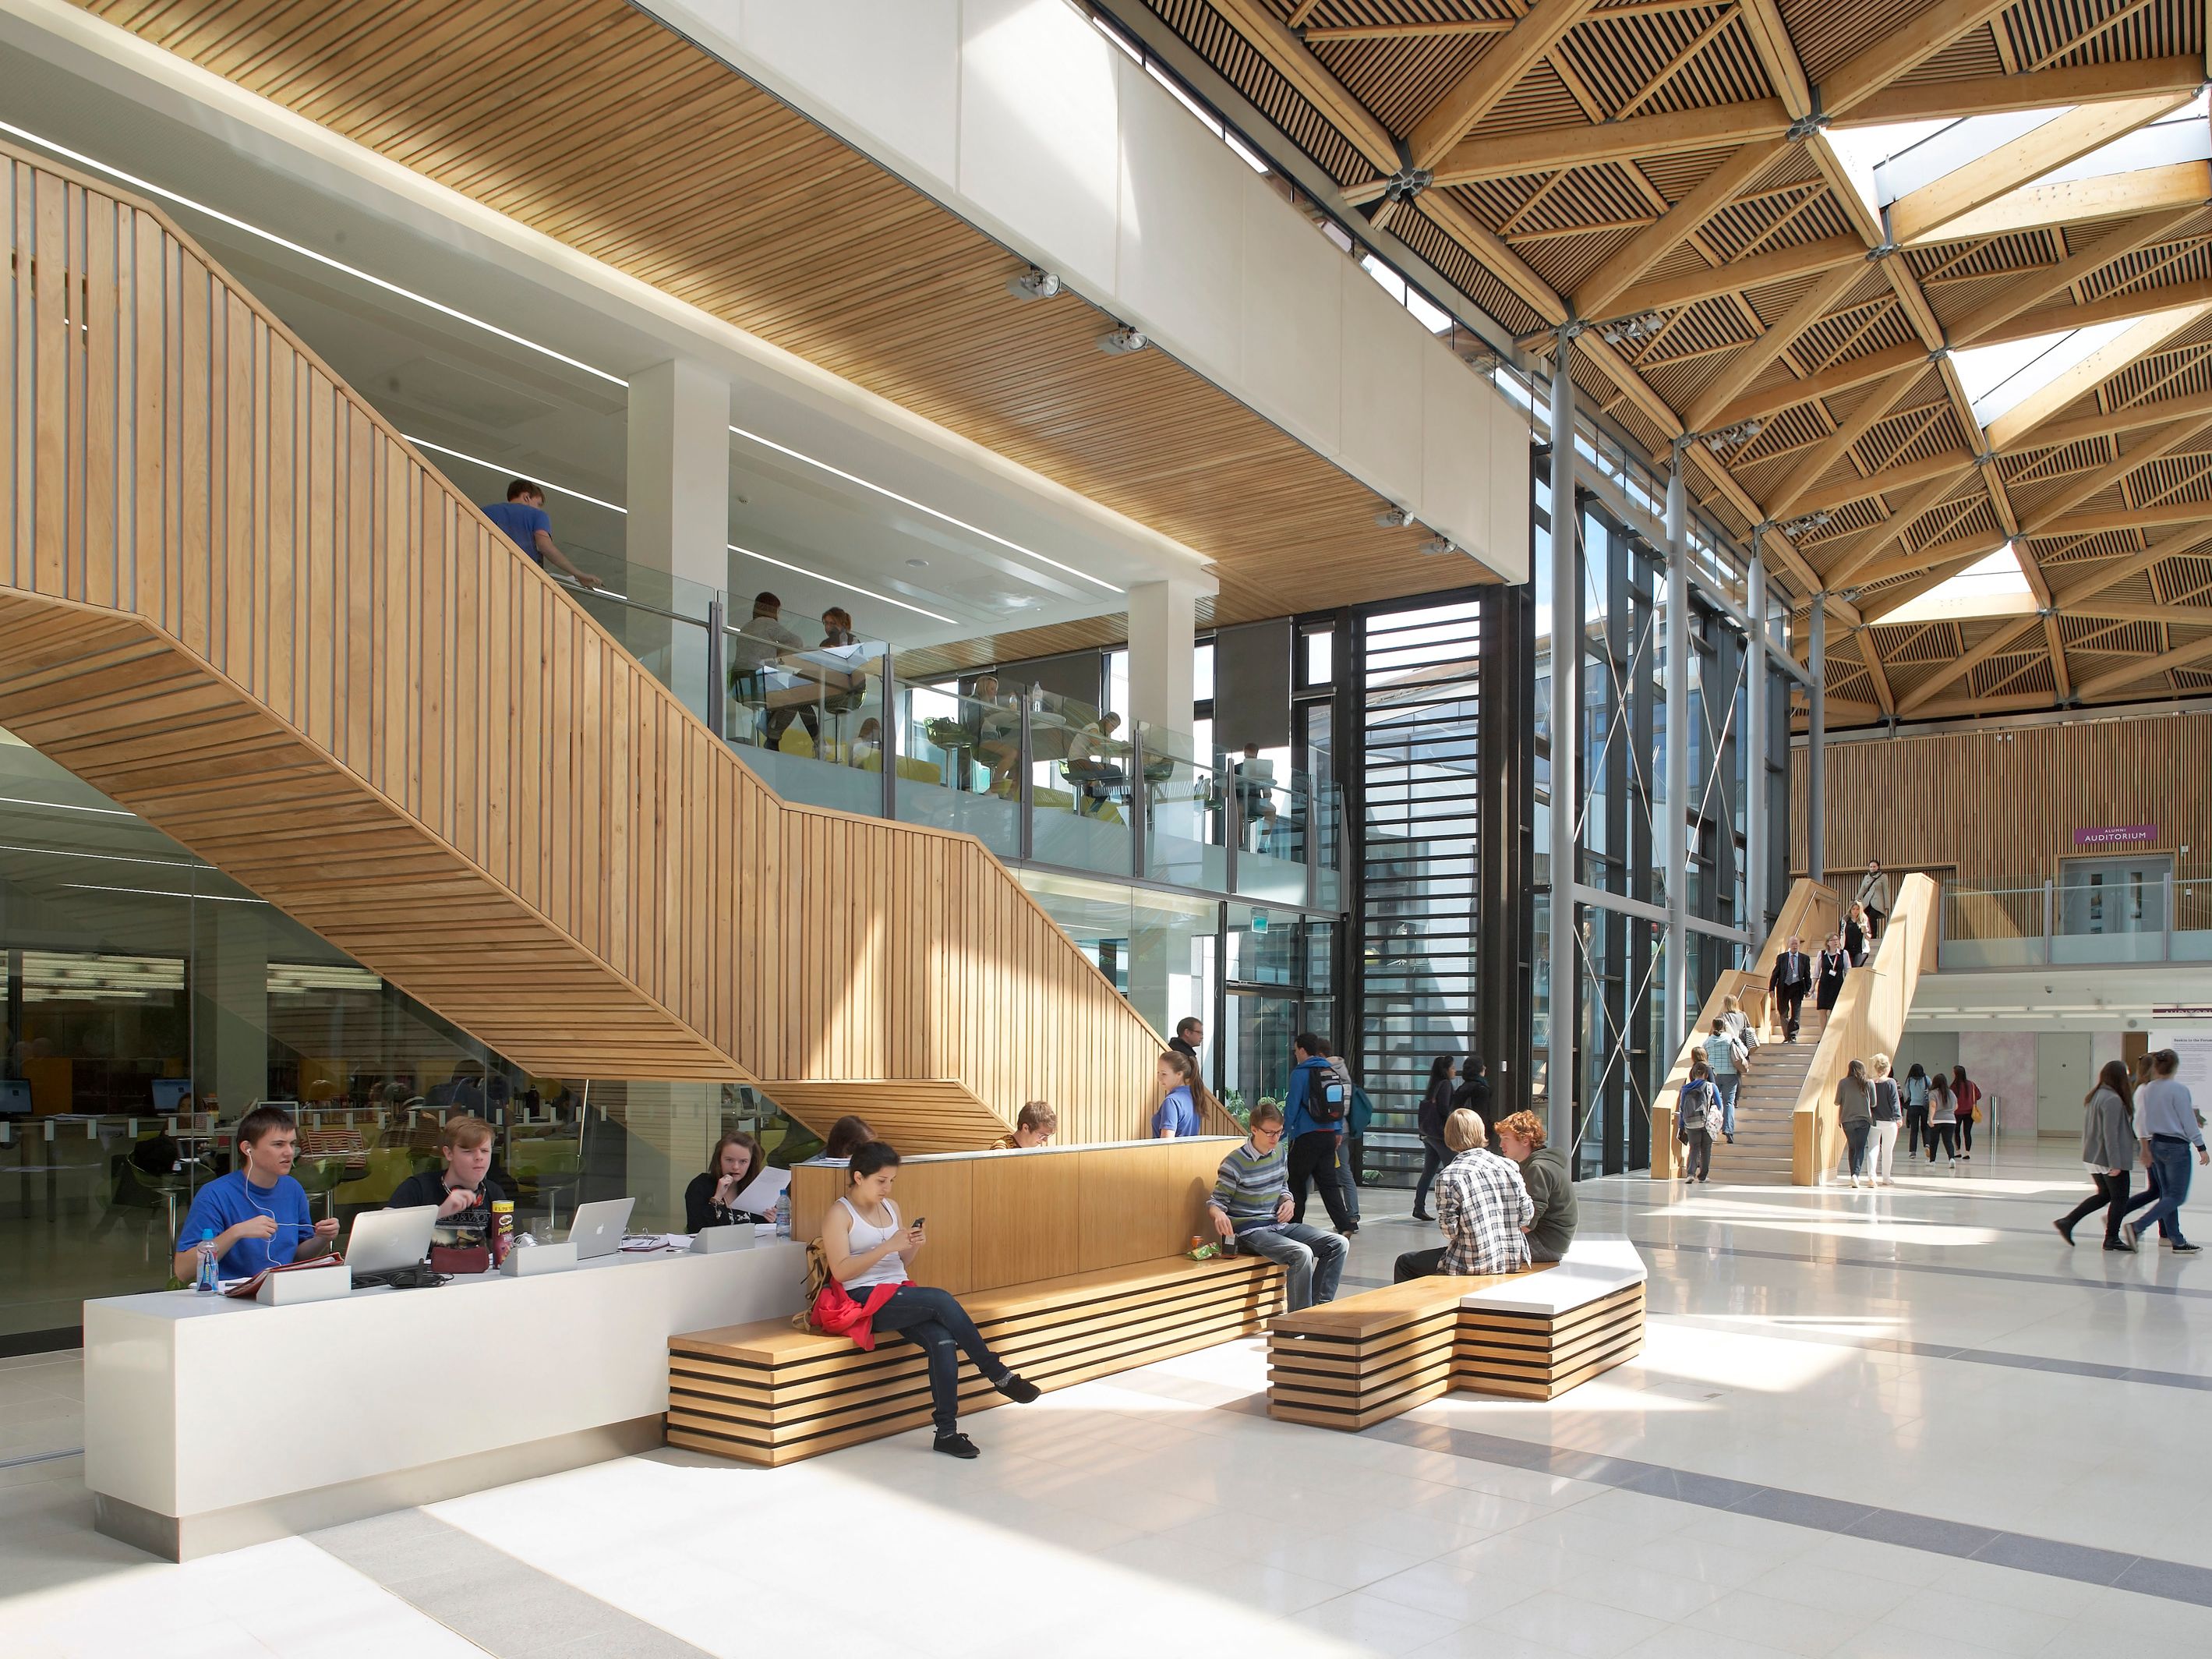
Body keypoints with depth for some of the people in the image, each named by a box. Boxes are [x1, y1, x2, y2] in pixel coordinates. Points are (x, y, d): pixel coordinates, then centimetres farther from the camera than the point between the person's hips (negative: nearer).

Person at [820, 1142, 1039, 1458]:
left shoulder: (890, 1207, 17)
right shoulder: (839, 1214, -4)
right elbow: (840, 1271, -14)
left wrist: (914, 1247, -1)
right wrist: (887, 1246, -20)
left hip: (900, 1293, 6)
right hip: (866, 1300, -6)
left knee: (943, 1339, -24)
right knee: (942, 1299, -28)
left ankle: (947, 1432, -23)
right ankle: (998, 1375, -18)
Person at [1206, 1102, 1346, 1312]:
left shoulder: (1279, 1151, 7)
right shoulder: (1235, 1163, -14)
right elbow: (1216, 1201, -8)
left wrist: (1287, 1201, 0)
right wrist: (1219, 1214, -32)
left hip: (1279, 1224, 8)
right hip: (1250, 1231, -8)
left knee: (1338, 1245, -4)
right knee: (1302, 1253, -32)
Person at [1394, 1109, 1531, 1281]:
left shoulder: (1448, 1177, -15)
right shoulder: (1509, 1166, -2)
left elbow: (1450, 1230, -14)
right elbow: (1527, 1216, 1)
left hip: (1475, 1265, -6)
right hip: (1514, 1260, 6)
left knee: (1405, 1263, 15)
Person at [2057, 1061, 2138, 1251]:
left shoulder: (2094, 1096, 10)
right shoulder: (2113, 1100, -19)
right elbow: (2110, 1133, -23)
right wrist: (2115, 1164, -22)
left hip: (2093, 1157, 9)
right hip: (2108, 1159, -9)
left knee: (2104, 1194, 18)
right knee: (2119, 1198, 5)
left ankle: (2067, 1221, 12)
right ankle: (2112, 1239, 11)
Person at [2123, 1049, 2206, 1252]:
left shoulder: (2146, 1090, 3)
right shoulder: (2179, 1089, -13)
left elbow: (2141, 1122, 4)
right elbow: (2188, 1121, -11)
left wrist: (2146, 1149, 11)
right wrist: (2201, 1148, -3)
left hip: (2155, 1144, 7)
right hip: (2176, 1146, -7)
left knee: (2168, 1194, 13)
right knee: (2177, 1196, -2)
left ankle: (2177, 1241, 17)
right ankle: (2136, 1227, -14)